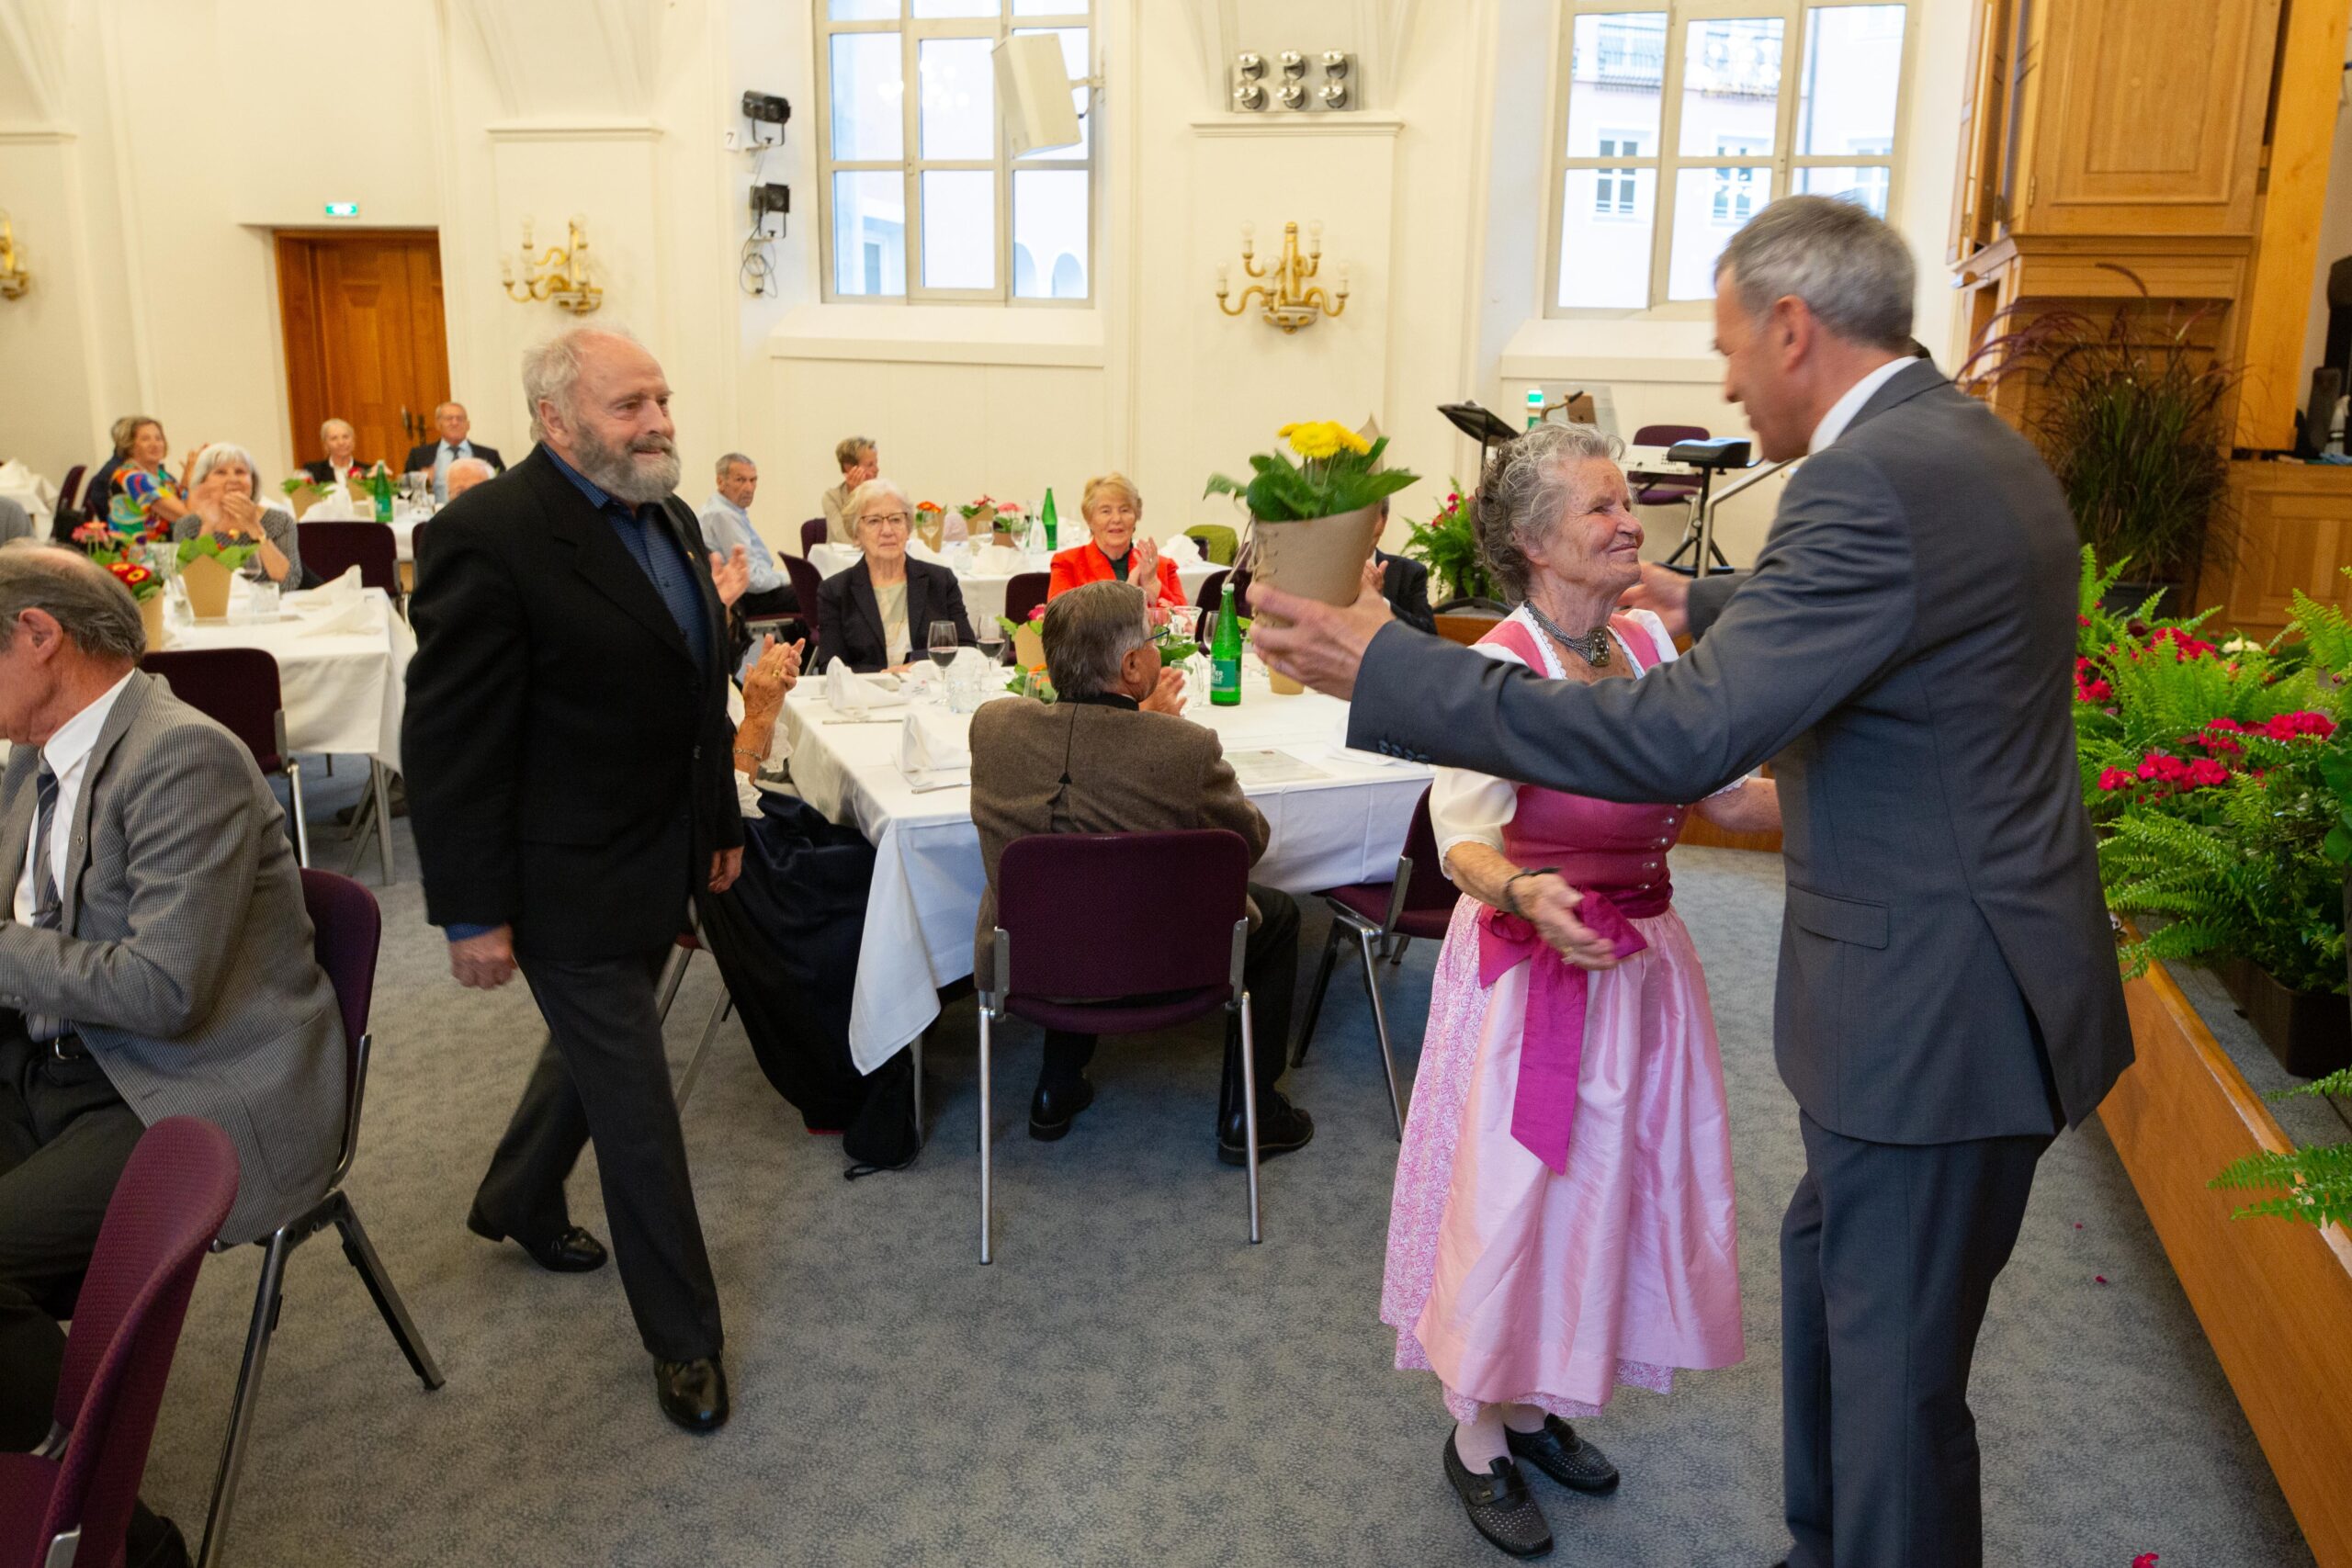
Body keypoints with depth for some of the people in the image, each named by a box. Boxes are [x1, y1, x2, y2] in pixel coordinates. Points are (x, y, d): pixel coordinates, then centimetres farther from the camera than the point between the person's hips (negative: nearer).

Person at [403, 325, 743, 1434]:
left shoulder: (668, 520, 7)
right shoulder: (491, 534, -20)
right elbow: (447, 739, -19)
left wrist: (721, 821, 18)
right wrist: (472, 912, -18)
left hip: (657, 861, 8)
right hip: (569, 883, -8)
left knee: (594, 1047, 26)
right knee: (635, 1105, 1)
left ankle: (516, 1202, 52)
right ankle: (683, 1338, 18)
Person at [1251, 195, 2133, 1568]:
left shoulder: (1871, 483, -25)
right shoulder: (1979, 445, 7)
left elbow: (1681, 738, -30)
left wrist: (1388, 671, -26)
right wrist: (1709, 604, 36)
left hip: (1938, 1011, -10)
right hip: (1954, 980, 10)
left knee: (1892, 1369, 7)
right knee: (1830, 1276, 26)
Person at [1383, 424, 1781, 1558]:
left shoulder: (1649, 645, 0)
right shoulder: (1499, 669, -19)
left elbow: (1732, 796, 4)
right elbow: (1463, 840, -26)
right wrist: (1523, 891, -45)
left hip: (1640, 963, 7)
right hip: (1532, 971, -7)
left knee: (1608, 1184, 17)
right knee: (1511, 1196, 5)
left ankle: (1538, 1405, 39)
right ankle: (1478, 1439, 28)